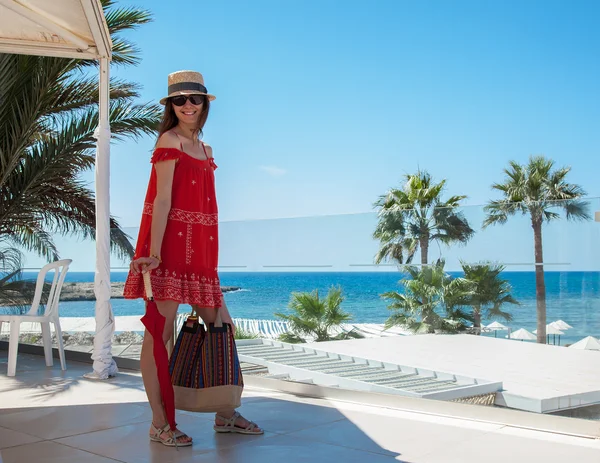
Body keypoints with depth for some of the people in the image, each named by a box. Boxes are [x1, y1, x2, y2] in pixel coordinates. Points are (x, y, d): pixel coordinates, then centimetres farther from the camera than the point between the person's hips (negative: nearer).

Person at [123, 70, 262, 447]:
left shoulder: (205, 149, 19)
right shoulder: (170, 141, -5)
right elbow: (162, 200, -14)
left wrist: (210, 256, 14)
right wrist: (154, 253, -20)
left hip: (200, 250, 9)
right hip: (169, 246, -9)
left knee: (223, 327, 10)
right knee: (161, 332, -3)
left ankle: (225, 414, 20)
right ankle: (160, 423, 5)